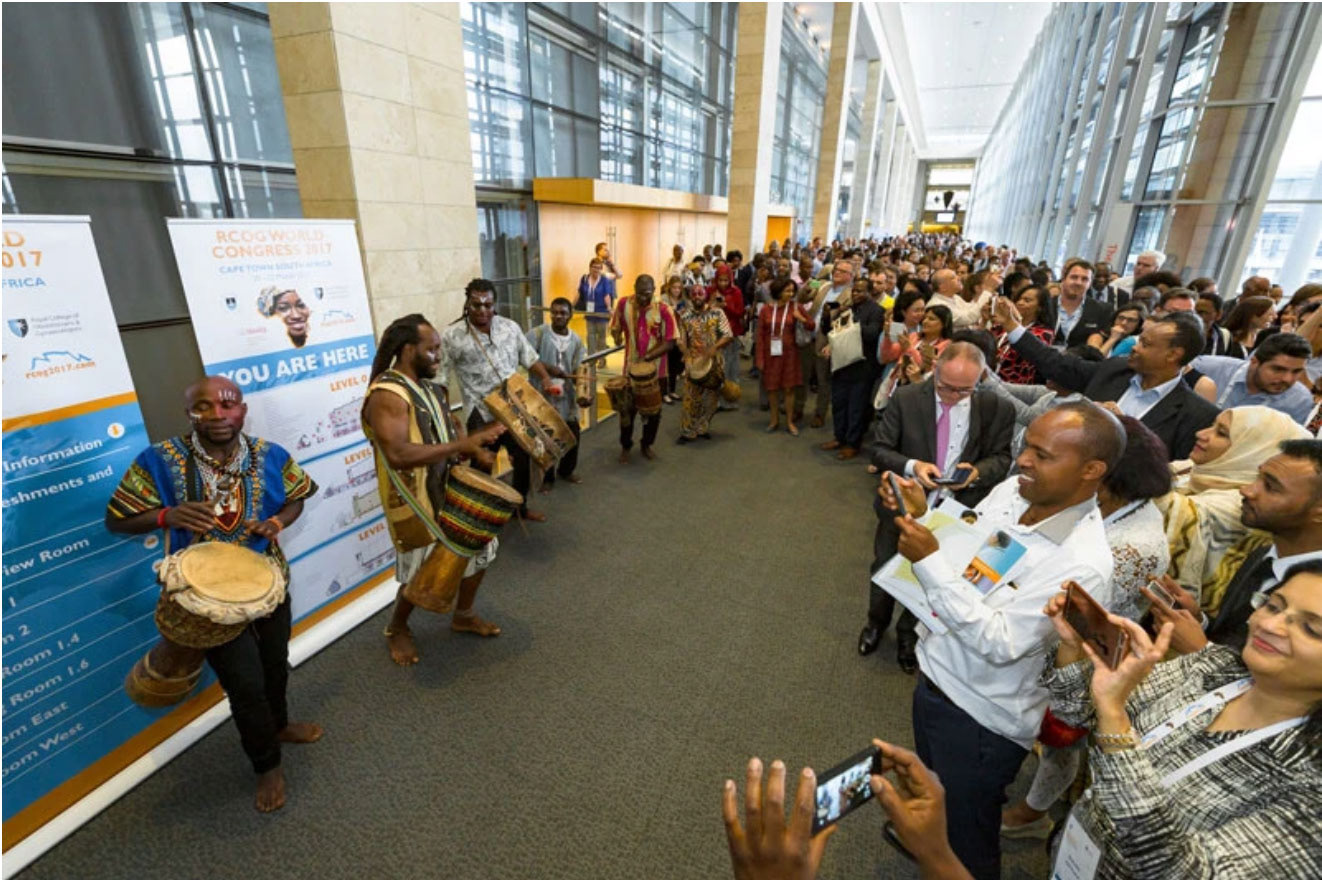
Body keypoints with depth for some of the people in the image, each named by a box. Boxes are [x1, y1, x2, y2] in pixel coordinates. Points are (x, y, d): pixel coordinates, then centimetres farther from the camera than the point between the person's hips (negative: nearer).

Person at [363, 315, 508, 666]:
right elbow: (398, 454, -33)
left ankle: (463, 615, 40)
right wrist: (463, 445, -32)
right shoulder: (387, 394, -22)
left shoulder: (430, 387, 7)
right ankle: (396, 629, 36)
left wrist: (476, 446, -5)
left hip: (451, 491, 9)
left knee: (481, 549, 18)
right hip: (415, 502, -9)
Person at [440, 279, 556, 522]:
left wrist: (545, 378, -11)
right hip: (482, 416, -4)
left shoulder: (510, 327, 2)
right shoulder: (452, 336, -10)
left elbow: (530, 358, 8)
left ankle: (521, 507, 41)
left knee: (523, 460, 18)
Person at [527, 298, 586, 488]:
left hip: (566, 396, 4)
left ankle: (566, 470, 37)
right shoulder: (537, 333, -7)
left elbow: (577, 371, 2)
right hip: (542, 395, -4)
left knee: (573, 434, 12)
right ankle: (547, 478, 25)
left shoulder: (576, 340, 5)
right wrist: (547, 368, -25)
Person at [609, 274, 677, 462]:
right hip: (630, 368, 1)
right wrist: (617, 336, -13)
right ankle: (625, 446, 29)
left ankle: (647, 444, 34)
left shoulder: (664, 310, -13)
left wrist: (646, 357, -22)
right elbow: (615, 328, 9)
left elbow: (669, 343, -14)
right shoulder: (623, 304, -6)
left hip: (656, 370, -1)